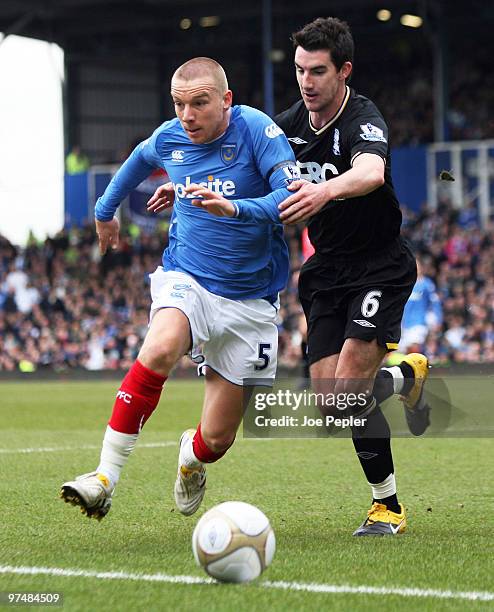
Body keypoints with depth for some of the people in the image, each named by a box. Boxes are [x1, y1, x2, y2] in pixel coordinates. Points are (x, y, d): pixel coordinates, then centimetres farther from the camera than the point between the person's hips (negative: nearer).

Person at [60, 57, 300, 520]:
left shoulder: (256, 130, -14)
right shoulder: (169, 138, -1)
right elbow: (140, 159, 25)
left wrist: (235, 208, -41)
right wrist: (106, 209, 37)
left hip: (249, 298, -2)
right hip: (186, 278, 2)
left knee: (216, 438, 1)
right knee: (161, 348, -35)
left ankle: (191, 459, 42)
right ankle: (105, 478, -32)